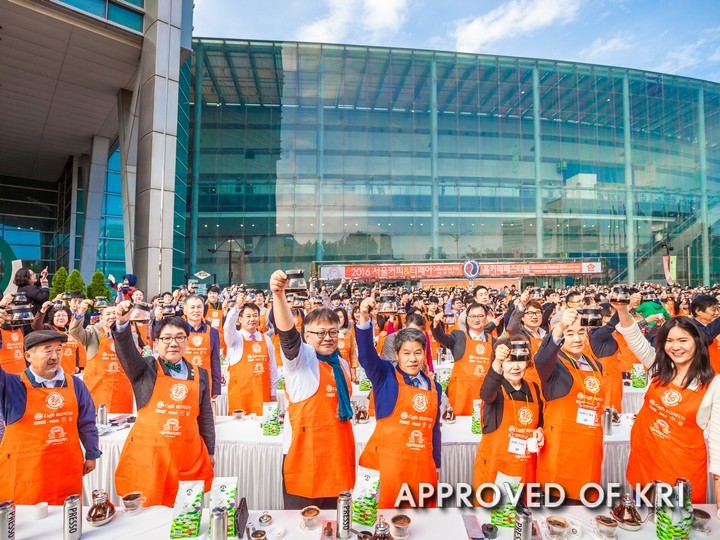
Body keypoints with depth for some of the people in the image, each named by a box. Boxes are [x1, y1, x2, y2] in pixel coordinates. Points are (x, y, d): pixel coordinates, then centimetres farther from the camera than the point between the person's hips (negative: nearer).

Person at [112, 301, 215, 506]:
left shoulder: (200, 375, 7)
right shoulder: (144, 369, 1)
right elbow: (126, 349, -19)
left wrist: (210, 452, 16)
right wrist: (122, 323, -38)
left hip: (189, 455, 2)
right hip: (147, 453, -2)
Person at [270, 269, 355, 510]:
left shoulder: (342, 364, 9)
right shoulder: (300, 358, -10)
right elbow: (287, 333, -31)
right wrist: (278, 294, -48)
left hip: (337, 453, 6)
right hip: (304, 455, -6)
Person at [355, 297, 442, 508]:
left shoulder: (434, 387, 10)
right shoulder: (385, 376, -3)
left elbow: (434, 428, 17)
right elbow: (366, 355, -21)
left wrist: (437, 465, 18)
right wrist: (364, 319, -36)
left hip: (423, 463, 4)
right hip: (390, 460, -4)